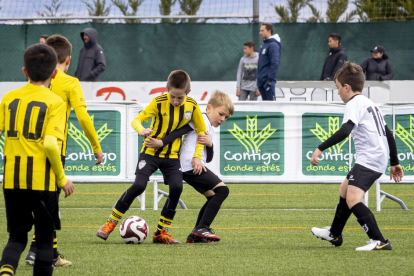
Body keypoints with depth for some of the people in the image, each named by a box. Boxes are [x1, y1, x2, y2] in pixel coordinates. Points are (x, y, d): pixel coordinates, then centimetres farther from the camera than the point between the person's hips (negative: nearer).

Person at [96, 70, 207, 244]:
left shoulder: (192, 106, -6)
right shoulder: (159, 102, -15)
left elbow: (201, 130, 6)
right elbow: (136, 120, -17)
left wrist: (197, 156, -2)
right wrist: (141, 130, -40)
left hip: (172, 155, 3)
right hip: (151, 152, -3)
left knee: (177, 188, -16)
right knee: (139, 186, -18)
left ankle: (161, 233, -2)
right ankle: (110, 224, -4)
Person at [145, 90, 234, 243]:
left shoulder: (210, 131, 25)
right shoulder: (201, 119, -4)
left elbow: (208, 158, 18)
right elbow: (179, 131, -17)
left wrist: (209, 144, -2)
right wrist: (161, 143, -28)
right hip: (191, 166, -10)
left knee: (213, 197, 13)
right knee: (222, 190, -12)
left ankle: (195, 235, 11)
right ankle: (201, 228, -17)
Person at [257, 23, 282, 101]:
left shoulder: (273, 45, -12)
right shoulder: (264, 45, 17)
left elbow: (275, 64, -19)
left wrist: (271, 80, -22)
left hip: (268, 81, -10)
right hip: (261, 81, 10)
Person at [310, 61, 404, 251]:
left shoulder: (354, 104, -9)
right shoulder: (370, 104, 22)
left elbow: (344, 131, -25)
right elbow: (388, 134, 24)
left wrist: (321, 148, -25)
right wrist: (394, 163, 28)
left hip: (368, 160, -11)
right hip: (380, 158, 11)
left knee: (352, 199, -22)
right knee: (344, 189, 27)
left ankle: (379, 241, -32)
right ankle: (334, 234, 45)